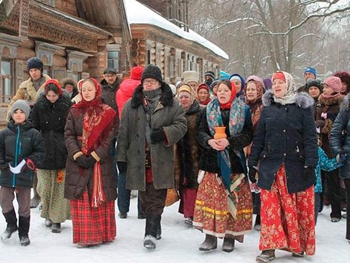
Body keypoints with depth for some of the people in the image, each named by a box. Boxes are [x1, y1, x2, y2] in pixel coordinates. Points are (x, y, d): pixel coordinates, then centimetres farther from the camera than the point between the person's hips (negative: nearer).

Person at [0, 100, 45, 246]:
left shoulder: (33, 134, -3)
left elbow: (40, 151, -2)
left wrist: (30, 162, -14)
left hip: (25, 175, -2)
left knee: (24, 206, 8)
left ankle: (23, 233, 26)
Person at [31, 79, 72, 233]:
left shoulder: (67, 106, -2)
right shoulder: (39, 106, 3)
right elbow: (34, 129, 6)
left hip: (62, 151, -1)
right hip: (44, 151, 2)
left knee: (60, 186, -2)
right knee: (45, 186, 5)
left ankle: (57, 220, 7)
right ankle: (48, 214, 25)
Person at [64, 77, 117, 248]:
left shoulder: (107, 112, 3)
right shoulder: (74, 111, 7)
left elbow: (109, 138, -4)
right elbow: (68, 135, 1)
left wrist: (95, 157, -14)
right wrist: (78, 155, -13)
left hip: (101, 162, -1)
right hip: (77, 161, 1)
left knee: (100, 198, 2)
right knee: (81, 199, 1)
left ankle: (102, 234, 13)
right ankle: (83, 236, 7)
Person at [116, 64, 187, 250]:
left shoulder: (171, 104, 4)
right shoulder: (131, 105, 9)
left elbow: (181, 125, 1)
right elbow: (123, 132, 7)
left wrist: (164, 133, -17)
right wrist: (121, 157, 2)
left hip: (161, 160, -2)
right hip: (138, 159, 3)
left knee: (156, 197, -4)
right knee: (145, 197, 10)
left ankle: (151, 233, -3)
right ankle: (155, 227, 26)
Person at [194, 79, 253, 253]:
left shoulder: (243, 110, 3)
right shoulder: (209, 109, 10)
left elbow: (248, 135, -4)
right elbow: (200, 132, 6)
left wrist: (229, 141, -18)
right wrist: (209, 141, -15)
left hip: (234, 160, -2)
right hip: (212, 160, 2)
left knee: (233, 199, 2)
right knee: (211, 198, 0)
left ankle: (230, 236, 12)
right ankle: (211, 236, 6)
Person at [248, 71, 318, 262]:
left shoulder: (302, 107, 2)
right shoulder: (267, 108, 10)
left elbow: (310, 137, -3)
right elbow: (258, 138, 11)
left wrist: (310, 163, -11)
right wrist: (252, 163, 8)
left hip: (296, 166, -2)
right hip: (271, 166, 2)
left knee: (300, 207, 4)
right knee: (270, 207, -3)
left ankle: (298, 244, 21)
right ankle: (269, 247, 3)